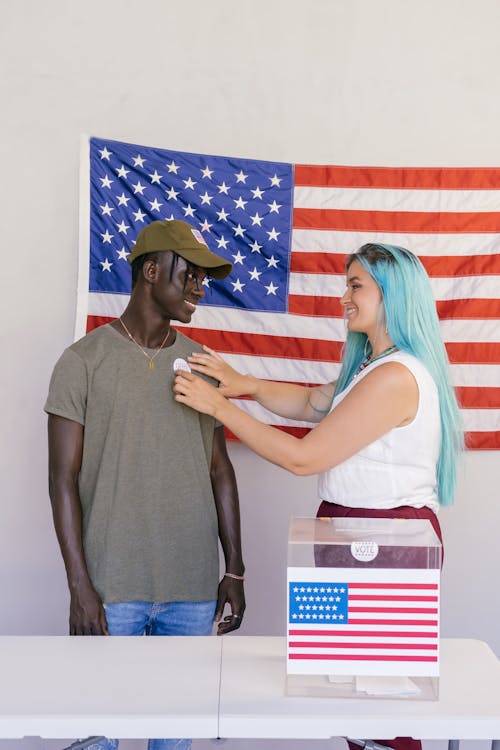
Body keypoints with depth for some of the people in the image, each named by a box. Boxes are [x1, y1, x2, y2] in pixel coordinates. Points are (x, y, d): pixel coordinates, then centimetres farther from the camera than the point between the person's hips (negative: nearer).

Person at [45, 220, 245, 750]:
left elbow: (219, 471, 11)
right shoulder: (84, 362, -4)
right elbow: (64, 479, -5)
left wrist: (235, 571, 9)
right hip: (112, 587, -3)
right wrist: (80, 586, -10)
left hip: (193, 587, 4)